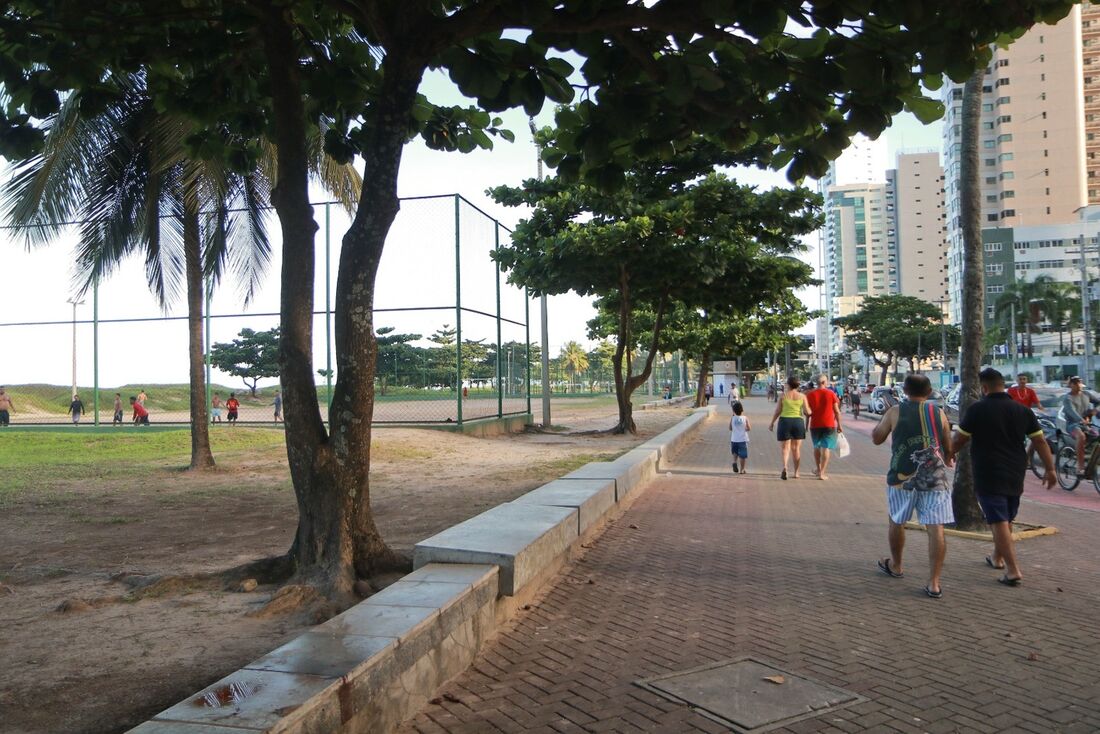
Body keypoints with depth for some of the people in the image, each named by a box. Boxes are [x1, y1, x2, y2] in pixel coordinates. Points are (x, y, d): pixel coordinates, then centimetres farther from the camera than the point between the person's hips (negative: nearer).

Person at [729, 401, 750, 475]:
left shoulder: (732, 418, -5)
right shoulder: (745, 418, -7)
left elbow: (730, 428, 3)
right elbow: (749, 428, -4)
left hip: (734, 439, 2)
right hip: (743, 439, -2)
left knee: (735, 452, 23)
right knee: (743, 455, 7)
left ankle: (735, 462, -1)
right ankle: (742, 469, 11)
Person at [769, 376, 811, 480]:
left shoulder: (783, 395, -2)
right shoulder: (802, 396, 0)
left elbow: (777, 411, -2)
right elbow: (807, 412, -4)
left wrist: (772, 423, 8)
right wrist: (807, 413, 19)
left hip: (785, 421, -1)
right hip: (798, 422, 1)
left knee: (785, 447, 2)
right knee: (796, 448, 12)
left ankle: (785, 467, -23)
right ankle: (796, 472, 16)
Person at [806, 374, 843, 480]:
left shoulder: (810, 395, 0)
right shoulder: (831, 394, -5)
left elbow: (808, 412, 3)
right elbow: (837, 411, -3)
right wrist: (839, 424, 5)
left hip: (815, 425, 2)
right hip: (829, 424, -2)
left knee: (817, 447, 20)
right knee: (826, 448, -1)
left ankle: (818, 469, 32)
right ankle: (822, 473, -7)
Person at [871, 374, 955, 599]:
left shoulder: (895, 412, -2)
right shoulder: (939, 413, 4)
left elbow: (876, 438, 9)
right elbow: (948, 448, 11)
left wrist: (882, 421, 25)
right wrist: (947, 459, 33)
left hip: (902, 477, 0)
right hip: (934, 477, 1)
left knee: (897, 522, 19)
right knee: (936, 528, 0)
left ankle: (895, 566, 37)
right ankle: (934, 583, -3)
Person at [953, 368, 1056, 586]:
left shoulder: (977, 410, -10)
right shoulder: (1022, 411, 4)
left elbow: (958, 440, -6)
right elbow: (1040, 441, 4)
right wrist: (1050, 469, 10)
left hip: (988, 476, -6)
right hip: (1015, 476, 6)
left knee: (999, 522, -6)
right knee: (1006, 520, 20)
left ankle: (1013, 570, -11)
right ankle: (998, 557, 36)